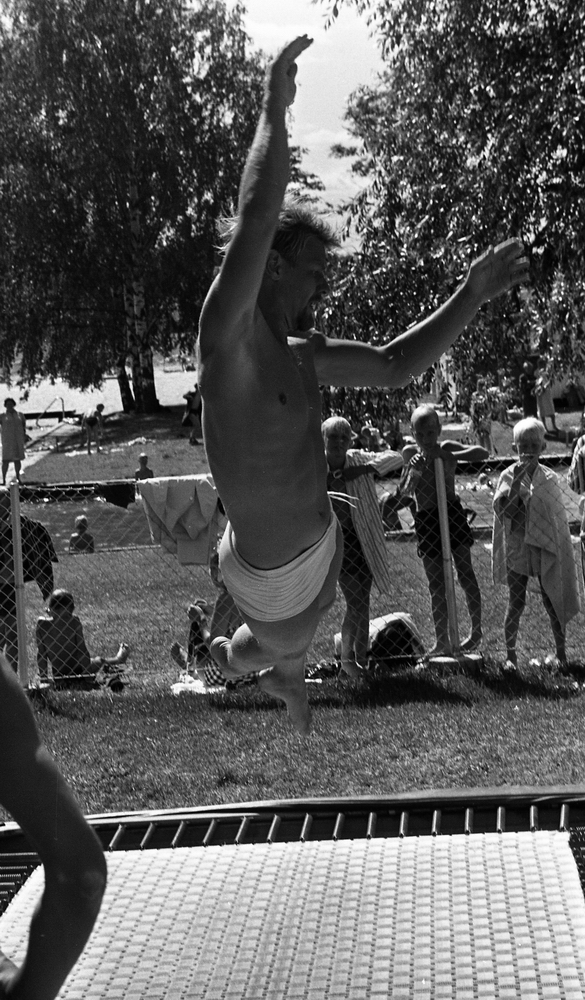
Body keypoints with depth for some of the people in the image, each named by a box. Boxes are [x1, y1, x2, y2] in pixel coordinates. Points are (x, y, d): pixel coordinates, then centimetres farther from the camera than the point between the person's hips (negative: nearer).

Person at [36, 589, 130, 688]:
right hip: (78, 672, -3)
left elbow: (41, 653, 0)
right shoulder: (73, 621, -14)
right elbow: (82, 649, -12)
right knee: (100, 660, 28)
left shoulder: (41, 623, -7)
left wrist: (43, 678, 8)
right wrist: (87, 674, -3)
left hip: (58, 678, 3)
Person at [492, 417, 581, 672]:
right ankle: (510, 654, 13)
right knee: (516, 603, 4)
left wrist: (561, 550, -3)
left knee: (551, 601, 8)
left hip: (546, 547, 1)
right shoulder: (508, 476, -5)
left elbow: (558, 517, 2)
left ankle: (560, 652, 21)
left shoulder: (549, 478, -1)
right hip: (517, 547, -1)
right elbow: (508, 510, -16)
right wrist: (517, 481, -24)